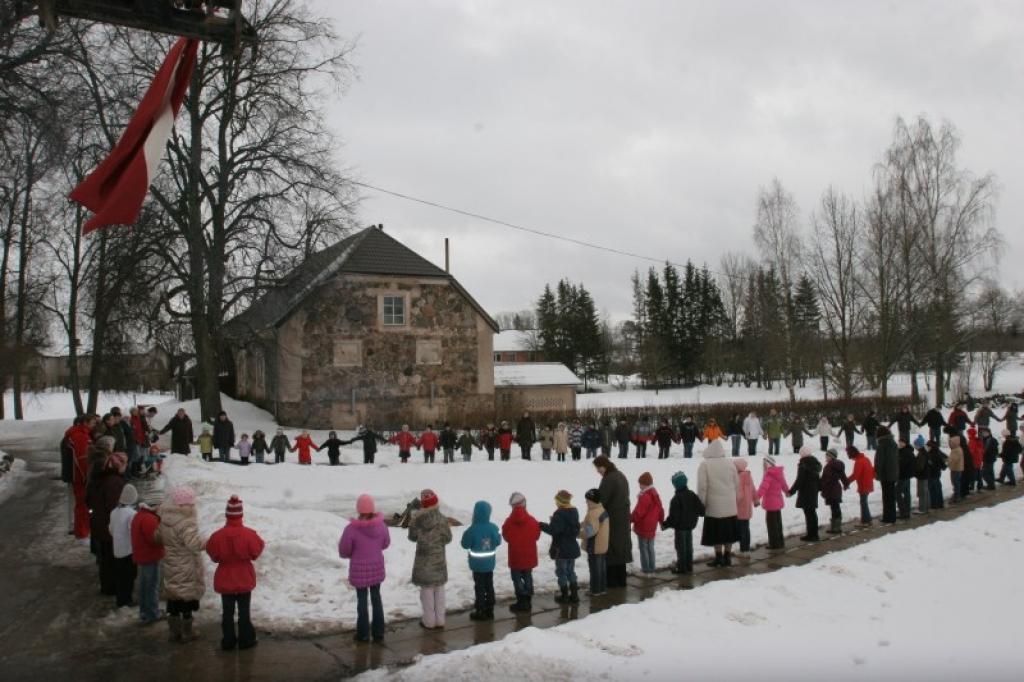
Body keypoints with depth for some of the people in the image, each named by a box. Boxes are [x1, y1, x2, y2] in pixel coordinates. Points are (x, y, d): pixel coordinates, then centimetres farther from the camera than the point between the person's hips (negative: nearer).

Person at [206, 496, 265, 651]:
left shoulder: (217, 535, -14)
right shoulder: (249, 534, -17)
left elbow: (213, 556, -2)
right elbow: (256, 552, -5)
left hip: (225, 581, 1)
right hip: (244, 580, -1)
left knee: (227, 612, 12)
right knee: (244, 611, 11)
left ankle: (228, 642, 17)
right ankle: (246, 640, 17)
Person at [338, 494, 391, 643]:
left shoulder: (352, 528, -23)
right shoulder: (381, 525, -12)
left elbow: (343, 551, -12)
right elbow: (386, 543, 5)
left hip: (359, 570, -3)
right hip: (377, 568, 3)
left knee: (362, 600, 13)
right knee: (376, 598, 18)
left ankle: (363, 633, 25)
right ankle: (378, 633, 24)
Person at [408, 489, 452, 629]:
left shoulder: (417, 520, -14)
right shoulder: (442, 520, -10)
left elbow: (412, 537, -1)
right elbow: (447, 538, -1)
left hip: (424, 560, -2)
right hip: (439, 559, 2)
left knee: (427, 590, 8)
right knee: (439, 590, 13)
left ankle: (429, 621, 14)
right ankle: (440, 620, 19)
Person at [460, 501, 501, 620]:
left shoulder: (472, 529, -21)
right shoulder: (493, 527, -9)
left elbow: (465, 544, -13)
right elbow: (497, 541, -1)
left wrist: (466, 535, 3)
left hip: (477, 564, -4)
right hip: (489, 563, 4)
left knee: (479, 587, 6)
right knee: (489, 586, 15)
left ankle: (481, 612, 11)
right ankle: (489, 610, 21)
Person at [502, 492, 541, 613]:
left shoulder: (509, 521, -15)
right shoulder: (532, 521, -10)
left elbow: (506, 537, -3)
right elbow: (536, 536, 2)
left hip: (515, 556, -2)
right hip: (529, 556, 3)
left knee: (517, 578, 7)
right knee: (528, 577, 14)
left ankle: (522, 602, 4)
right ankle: (527, 601, 17)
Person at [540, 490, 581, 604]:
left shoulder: (559, 514, -21)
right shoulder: (574, 511, 6)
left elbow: (553, 530, -27)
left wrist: (541, 525, -12)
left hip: (561, 549, -8)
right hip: (573, 548, 8)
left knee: (561, 572, 4)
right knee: (571, 571, 18)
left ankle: (564, 595, 10)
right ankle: (574, 594, 20)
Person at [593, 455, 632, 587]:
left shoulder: (608, 479, -22)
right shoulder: (621, 475, 9)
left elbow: (601, 500, -20)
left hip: (612, 520, -9)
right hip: (623, 519, 9)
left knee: (610, 550, 2)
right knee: (620, 548, 15)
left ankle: (611, 581, 7)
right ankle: (621, 580, 23)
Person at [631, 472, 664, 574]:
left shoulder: (644, 496, -22)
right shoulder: (656, 495, 7)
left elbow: (638, 513, -23)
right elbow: (660, 510, 16)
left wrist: (630, 519, -10)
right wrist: (661, 521, 28)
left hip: (643, 527, -8)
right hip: (652, 527, 8)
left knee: (643, 548, 2)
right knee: (650, 548, 16)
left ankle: (646, 569, 5)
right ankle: (651, 569, 21)